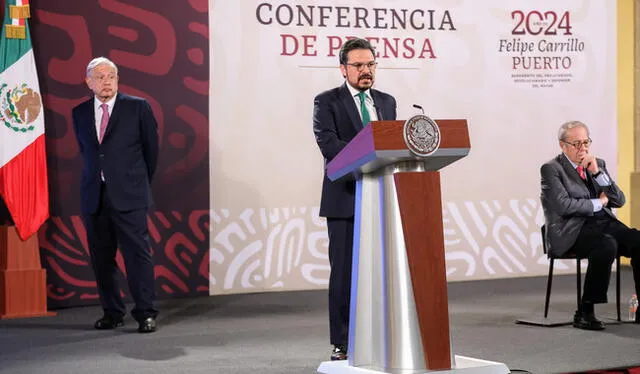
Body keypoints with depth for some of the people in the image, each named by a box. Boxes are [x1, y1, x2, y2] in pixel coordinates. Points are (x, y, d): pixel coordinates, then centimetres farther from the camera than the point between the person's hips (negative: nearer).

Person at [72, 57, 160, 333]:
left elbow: (151, 149, 8)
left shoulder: (138, 108, 0)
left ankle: (145, 313, 0)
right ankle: (112, 312, 17)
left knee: (138, 253, -6)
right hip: (94, 196, 4)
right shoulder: (80, 113, 10)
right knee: (101, 257, 7)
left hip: (128, 196, -4)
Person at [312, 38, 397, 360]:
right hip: (346, 198, -4)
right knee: (344, 273, -1)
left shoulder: (387, 101, 16)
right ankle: (342, 345, 5)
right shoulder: (327, 102, 0)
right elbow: (328, 143, -14)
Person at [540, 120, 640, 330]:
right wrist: (599, 202, -4)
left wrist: (597, 173, -2)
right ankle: (584, 313, -26)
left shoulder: (598, 164, 17)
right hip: (572, 231, -6)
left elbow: (619, 201, 10)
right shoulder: (551, 169, -1)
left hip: (606, 224, 6)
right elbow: (563, 205, -14)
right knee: (607, 246, -35)